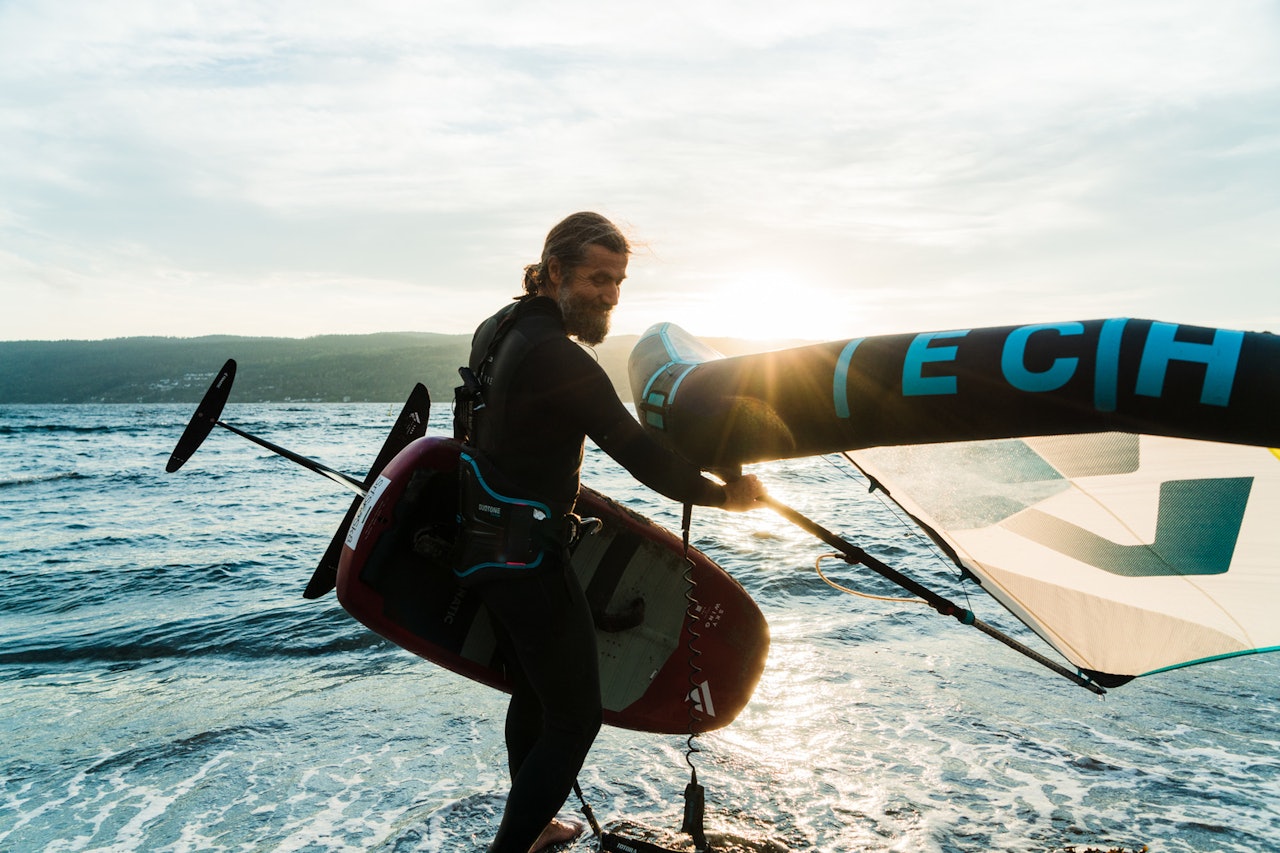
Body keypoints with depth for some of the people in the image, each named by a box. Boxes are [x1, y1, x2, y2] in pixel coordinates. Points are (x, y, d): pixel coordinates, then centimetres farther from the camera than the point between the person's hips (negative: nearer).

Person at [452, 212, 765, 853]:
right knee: (574, 718, 2)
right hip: (527, 558, -10)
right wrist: (724, 495, -11)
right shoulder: (559, 359, -23)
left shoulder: (500, 327, 7)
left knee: (532, 697, 24)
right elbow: (641, 457, -23)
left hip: (485, 546, 10)